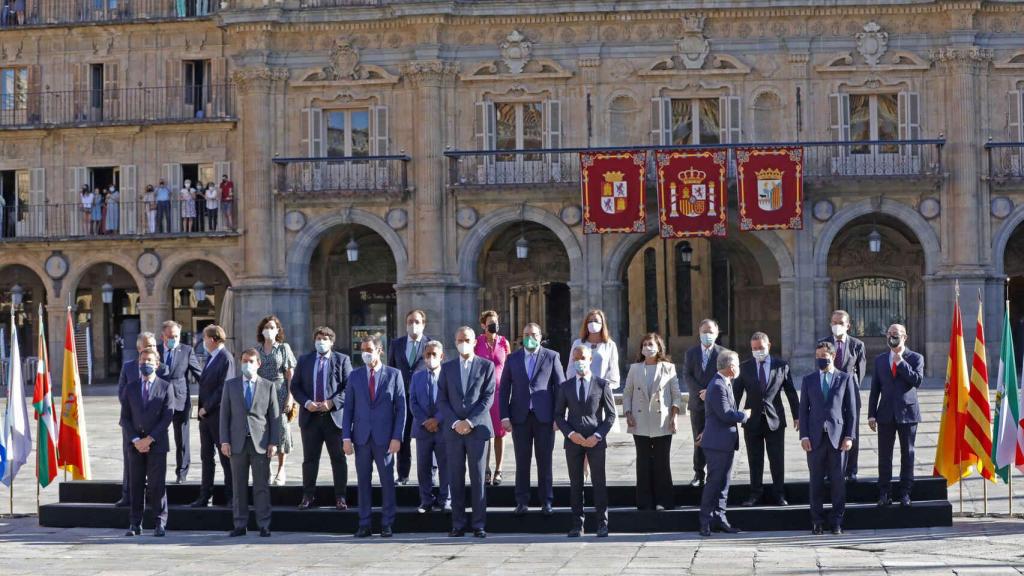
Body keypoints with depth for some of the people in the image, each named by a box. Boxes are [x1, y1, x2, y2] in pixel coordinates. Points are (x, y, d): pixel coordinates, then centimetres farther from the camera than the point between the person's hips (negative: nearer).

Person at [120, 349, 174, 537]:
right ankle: (135, 524, 7)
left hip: (157, 444, -3)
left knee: (157, 484, -4)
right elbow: (125, 418, 8)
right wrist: (135, 440, -7)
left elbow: (167, 416, -4)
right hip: (135, 444, 3)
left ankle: (160, 523, 2)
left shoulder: (166, 387, 3)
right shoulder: (130, 389, 12)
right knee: (136, 485, 3)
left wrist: (149, 439, -11)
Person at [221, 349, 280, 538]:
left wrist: (274, 442, -3)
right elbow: (224, 415, 8)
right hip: (237, 442, 1)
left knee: (262, 486, -1)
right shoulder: (230, 385, 10)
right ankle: (240, 525, 9)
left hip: (260, 443, -1)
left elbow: (274, 416, 5)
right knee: (239, 486, 3)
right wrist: (224, 441, -2)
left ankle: (264, 525, 3)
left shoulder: (268, 386, 7)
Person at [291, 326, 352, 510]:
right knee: (309, 459, 5)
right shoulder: (304, 360, 11)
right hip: (310, 416, 2)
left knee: (338, 459, 2)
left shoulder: (342, 360, 3)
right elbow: (295, 386, 8)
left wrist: (332, 403, -15)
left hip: (334, 415, -2)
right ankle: (308, 496, 11)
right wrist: (306, 403, -8)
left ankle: (340, 497, 7)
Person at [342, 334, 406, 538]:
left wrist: (397, 437, -8)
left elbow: (401, 408, 0)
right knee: (364, 481, 5)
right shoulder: (355, 376, 8)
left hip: (385, 437, -2)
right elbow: (348, 408, 7)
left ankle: (387, 524, 8)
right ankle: (364, 524, 9)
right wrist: (346, 437, -1)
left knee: (387, 481, 2)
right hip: (361, 437, 2)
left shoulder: (394, 375, 2)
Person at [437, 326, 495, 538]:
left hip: (478, 428, -2)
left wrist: (470, 422, -11)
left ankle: (479, 525, 1)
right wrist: (455, 422, -7)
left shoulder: (486, 366, 4)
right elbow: (442, 399, 7)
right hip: (453, 431, 2)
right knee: (456, 479, 2)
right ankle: (458, 525, 5)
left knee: (478, 479, -2)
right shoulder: (447, 368, 11)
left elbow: (488, 398, -2)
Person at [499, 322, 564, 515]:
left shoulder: (552, 357, 3)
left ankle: (546, 501, 10)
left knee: (544, 461, 3)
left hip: (544, 417, -1)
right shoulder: (513, 359, 8)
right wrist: (504, 416, -1)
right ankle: (522, 501, 10)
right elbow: (504, 389, 8)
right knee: (522, 461, 5)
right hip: (520, 417, 1)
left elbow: (560, 387, 2)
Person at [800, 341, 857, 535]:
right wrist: (804, 436, -2)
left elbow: (851, 410, 5)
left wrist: (849, 436, -3)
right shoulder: (808, 380, 11)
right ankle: (817, 521, 8)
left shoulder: (845, 379, 7)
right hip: (815, 437, 1)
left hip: (837, 436, -1)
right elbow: (803, 409, 8)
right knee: (816, 481, 2)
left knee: (838, 480, 0)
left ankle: (837, 521, 7)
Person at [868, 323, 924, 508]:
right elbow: (875, 388, 10)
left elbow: (918, 381, -13)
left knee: (907, 454, 2)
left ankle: (905, 493, 9)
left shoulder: (915, 358, 3)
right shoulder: (880, 359, 11)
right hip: (886, 414, 2)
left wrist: (901, 363, -14)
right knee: (884, 454, 2)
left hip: (907, 412, -2)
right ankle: (884, 493, 7)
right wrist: (871, 414, 4)